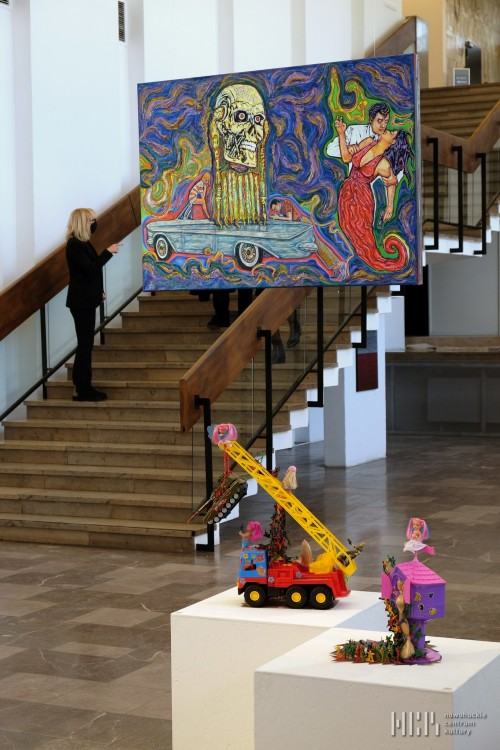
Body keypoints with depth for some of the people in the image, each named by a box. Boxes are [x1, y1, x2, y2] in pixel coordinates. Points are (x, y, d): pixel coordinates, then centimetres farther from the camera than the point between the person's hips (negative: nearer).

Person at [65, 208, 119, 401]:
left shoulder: (82, 243, 12)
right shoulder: (74, 245, -17)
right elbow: (89, 268, -24)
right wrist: (108, 252, -18)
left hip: (86, 299, 10)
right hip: (81, 301, -10)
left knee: (86, 344, 12)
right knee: (84, 344, -7)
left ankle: (84, 387, 18)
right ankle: (82, 390, -3)